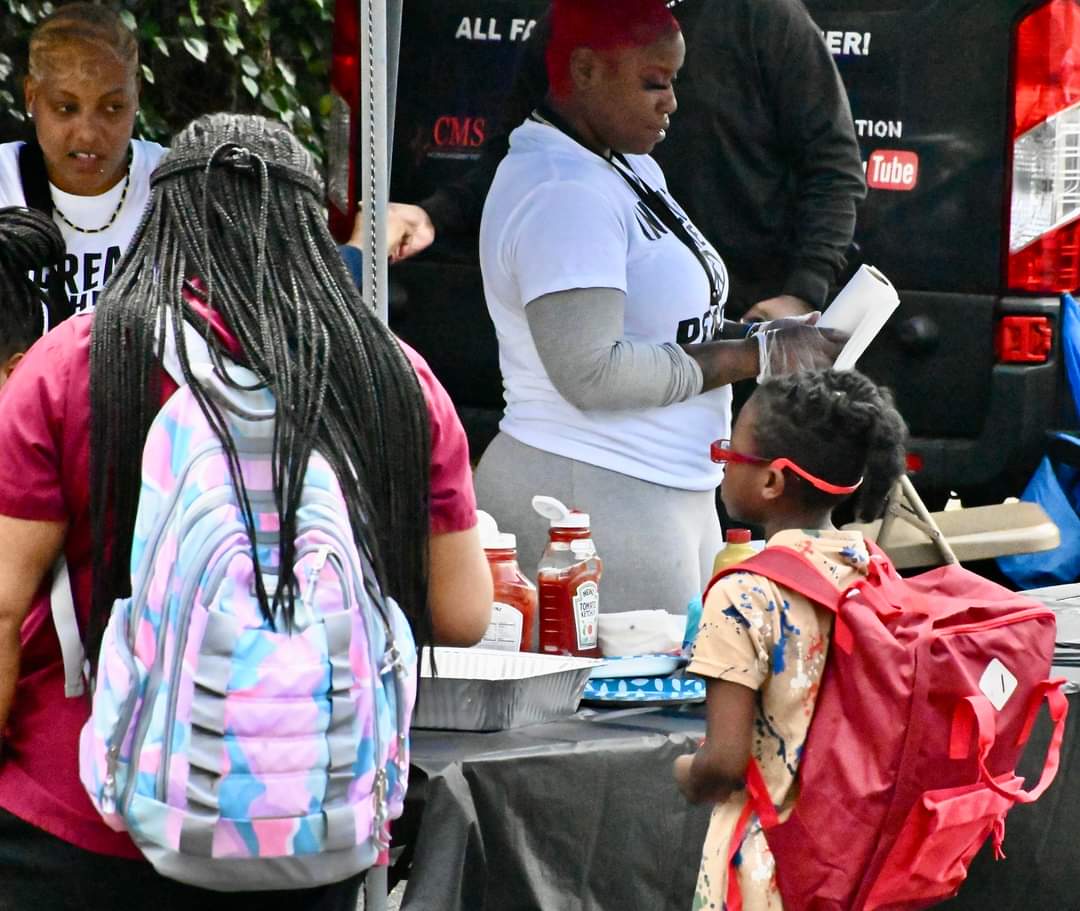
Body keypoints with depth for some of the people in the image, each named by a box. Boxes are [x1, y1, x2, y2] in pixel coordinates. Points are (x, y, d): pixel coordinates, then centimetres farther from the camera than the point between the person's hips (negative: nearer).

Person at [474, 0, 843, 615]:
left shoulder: (628, 169, 16)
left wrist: (758, 336, 4)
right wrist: (758, 357, -16)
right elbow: (591, 371, -23)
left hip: (668, 494, 10)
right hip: (592, 496, -10)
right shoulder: (563, 193, -17)